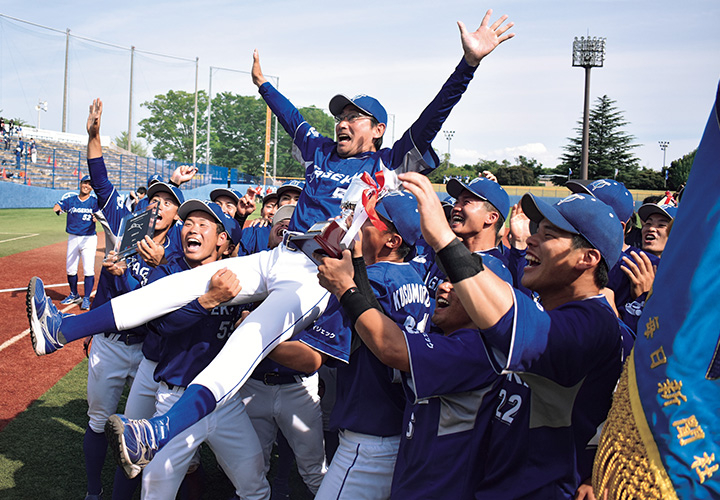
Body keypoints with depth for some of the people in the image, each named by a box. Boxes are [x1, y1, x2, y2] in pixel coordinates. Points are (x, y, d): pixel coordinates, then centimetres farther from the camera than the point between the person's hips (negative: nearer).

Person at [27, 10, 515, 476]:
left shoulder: (389, 164, 3)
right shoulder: (322, 152, 21)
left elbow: (430, 120, -9)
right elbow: (293, 118, 39)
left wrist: (470, 61, -19)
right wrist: (264, 83, 51)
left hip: (324, 276, -7)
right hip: (279, 260, 8)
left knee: (257, 332, -32)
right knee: (191, 280, -6)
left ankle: (162, 433, -53)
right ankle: (65, 328, -8)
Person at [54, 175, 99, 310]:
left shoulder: (94, 201, -2)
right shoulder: (71, 200, 5)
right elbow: (57, 208, -10)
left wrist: (96, 216, -44)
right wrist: (57, 208, -35)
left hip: (89, 238, -3)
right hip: (73, 238, 4)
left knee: (88, 270, -8)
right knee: (70, 269, 11)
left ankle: (86, 299, 0)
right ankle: (74, 295, 29)